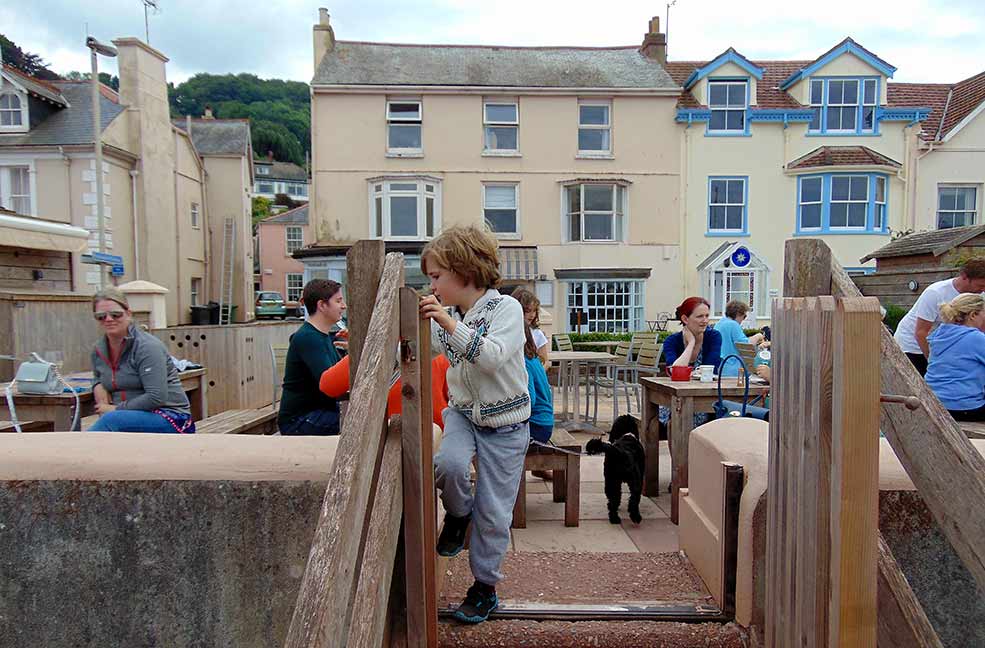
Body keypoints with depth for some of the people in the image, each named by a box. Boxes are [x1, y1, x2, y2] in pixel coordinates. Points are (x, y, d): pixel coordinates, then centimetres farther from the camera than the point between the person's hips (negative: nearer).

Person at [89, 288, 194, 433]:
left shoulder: (147, 346, -14)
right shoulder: (98, 350, 9)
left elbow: (156, 398, -21)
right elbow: (98, 376, 31)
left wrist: (117, 409, -15)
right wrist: (98, 386, 7)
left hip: (169, 417, -6)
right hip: (133, 418, 6)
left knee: (111, 420, -33)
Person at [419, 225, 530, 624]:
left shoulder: (506, 308, -15)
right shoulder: (444, 317, 2)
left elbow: (493, 357, -30)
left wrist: (452, 325, -36)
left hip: (504, 422, -4)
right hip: (462, 411, 4)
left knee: (493, 510, 3)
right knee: (449, 463, -28)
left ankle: (485, 587, 25)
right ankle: (458, 513, 7)